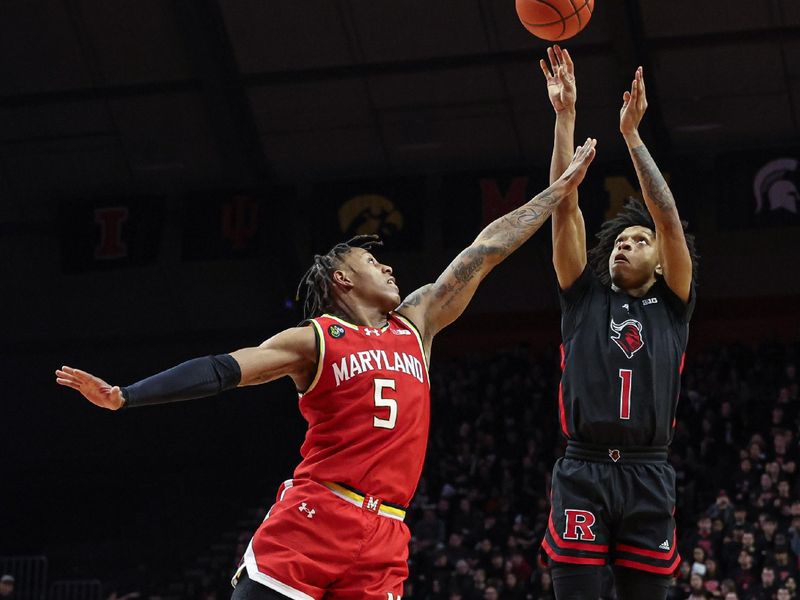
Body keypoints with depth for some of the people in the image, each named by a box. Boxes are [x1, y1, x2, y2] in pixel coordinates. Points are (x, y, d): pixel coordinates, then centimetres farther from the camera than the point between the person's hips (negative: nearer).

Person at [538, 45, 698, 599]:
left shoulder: (672, 306, 14)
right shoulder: (585, 297, 16)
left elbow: (669, 219, 3)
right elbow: (566, 209, 9)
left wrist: (631, 133, 0)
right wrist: (565, 117, 3)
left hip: (647, 474, 0)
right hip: (582, 471, 0)